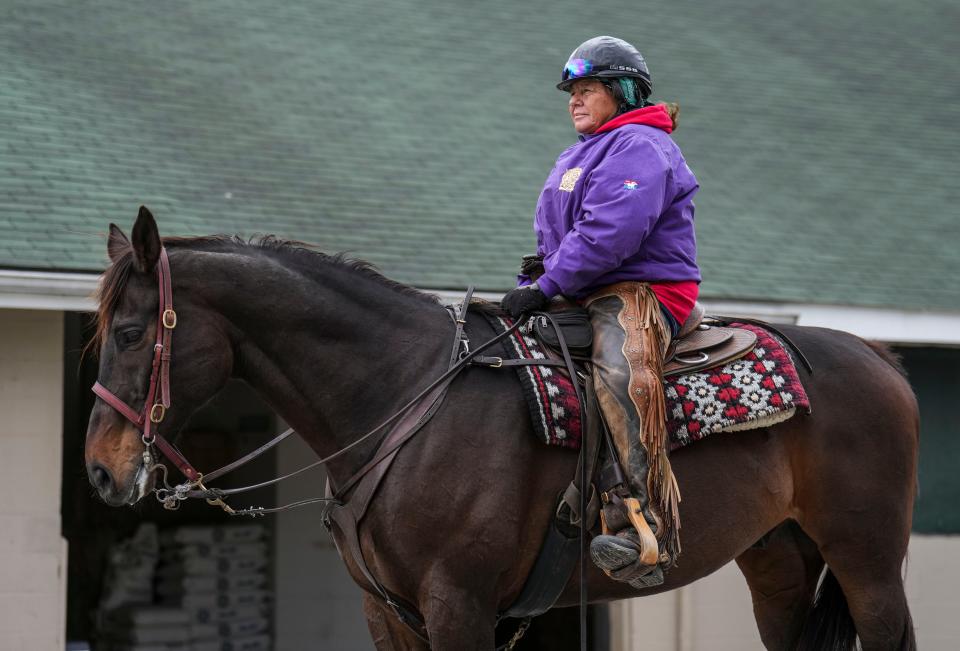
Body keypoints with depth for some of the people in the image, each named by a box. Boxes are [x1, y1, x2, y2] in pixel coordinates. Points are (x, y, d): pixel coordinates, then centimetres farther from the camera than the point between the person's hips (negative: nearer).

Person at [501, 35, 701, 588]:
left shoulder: (640, 146, -7)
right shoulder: (579, 157, 27)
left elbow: (609, 233, -20)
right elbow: (551, 238, 29)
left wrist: (546, 286, -20)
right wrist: (528, 290, 11)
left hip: (640, 293, -11)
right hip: (582, 297, 11)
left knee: (620, 371, -39)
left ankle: (648, 530, -48)